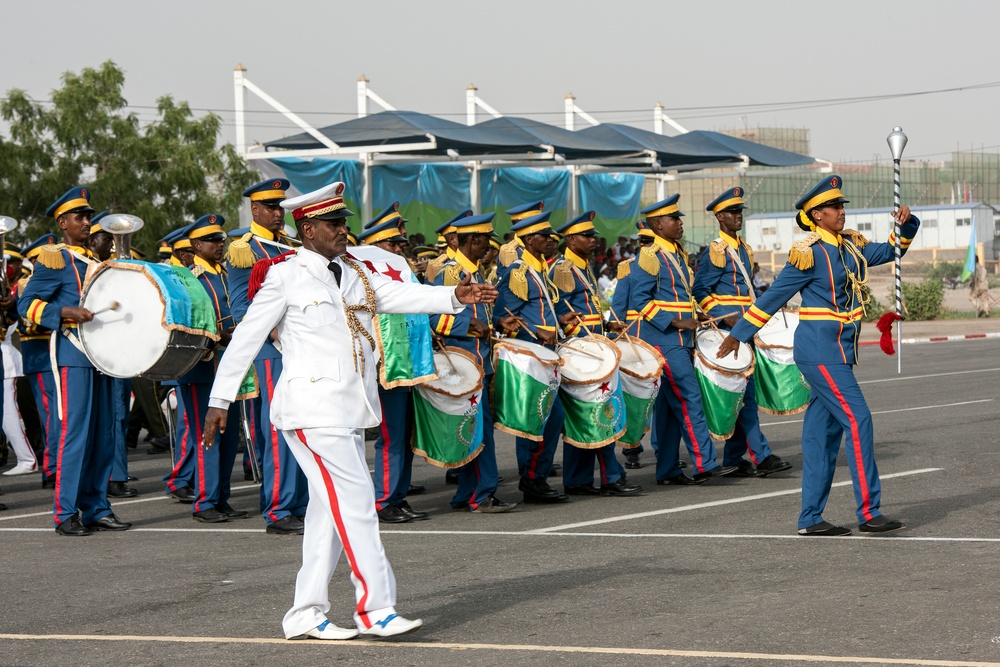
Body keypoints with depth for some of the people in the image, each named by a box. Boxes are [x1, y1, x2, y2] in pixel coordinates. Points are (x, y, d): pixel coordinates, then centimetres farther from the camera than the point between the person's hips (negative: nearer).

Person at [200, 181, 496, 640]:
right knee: (355, 500, -12)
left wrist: (454, 297, -16)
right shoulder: (285, 276, -6)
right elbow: (246, 339, -5)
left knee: (331, 509, 10)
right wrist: (220, 400, -5)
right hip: (313, 408, -8)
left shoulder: (354, 273, 13)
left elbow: (398, 295, 0)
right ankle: (375, 609, -8)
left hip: (351, 409, 8)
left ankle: (306, 615, 16)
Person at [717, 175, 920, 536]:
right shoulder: (810, 253, -11)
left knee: (823, 431, 8)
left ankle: (811, 518, 11)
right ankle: (869, 512, -11)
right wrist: (738, 335, -2)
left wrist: (907, 225, 5)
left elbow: (889, 251, 25)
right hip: (819, 349, -8)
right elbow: (774, 295, -7)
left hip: (838, 350, 8)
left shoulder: (850, 246, 12)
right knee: (857, 420, -13)